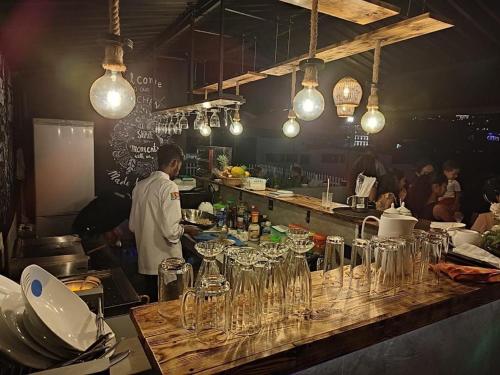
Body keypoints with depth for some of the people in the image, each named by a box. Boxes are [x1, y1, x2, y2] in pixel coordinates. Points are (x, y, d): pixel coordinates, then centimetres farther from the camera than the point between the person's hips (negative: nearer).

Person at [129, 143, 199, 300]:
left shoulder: (140, 185, 4)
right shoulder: (169, 187, -19)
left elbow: (133, 225, 11)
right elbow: (171, 231, -25)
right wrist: (186, 229, -6)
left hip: (146, 262, 7)